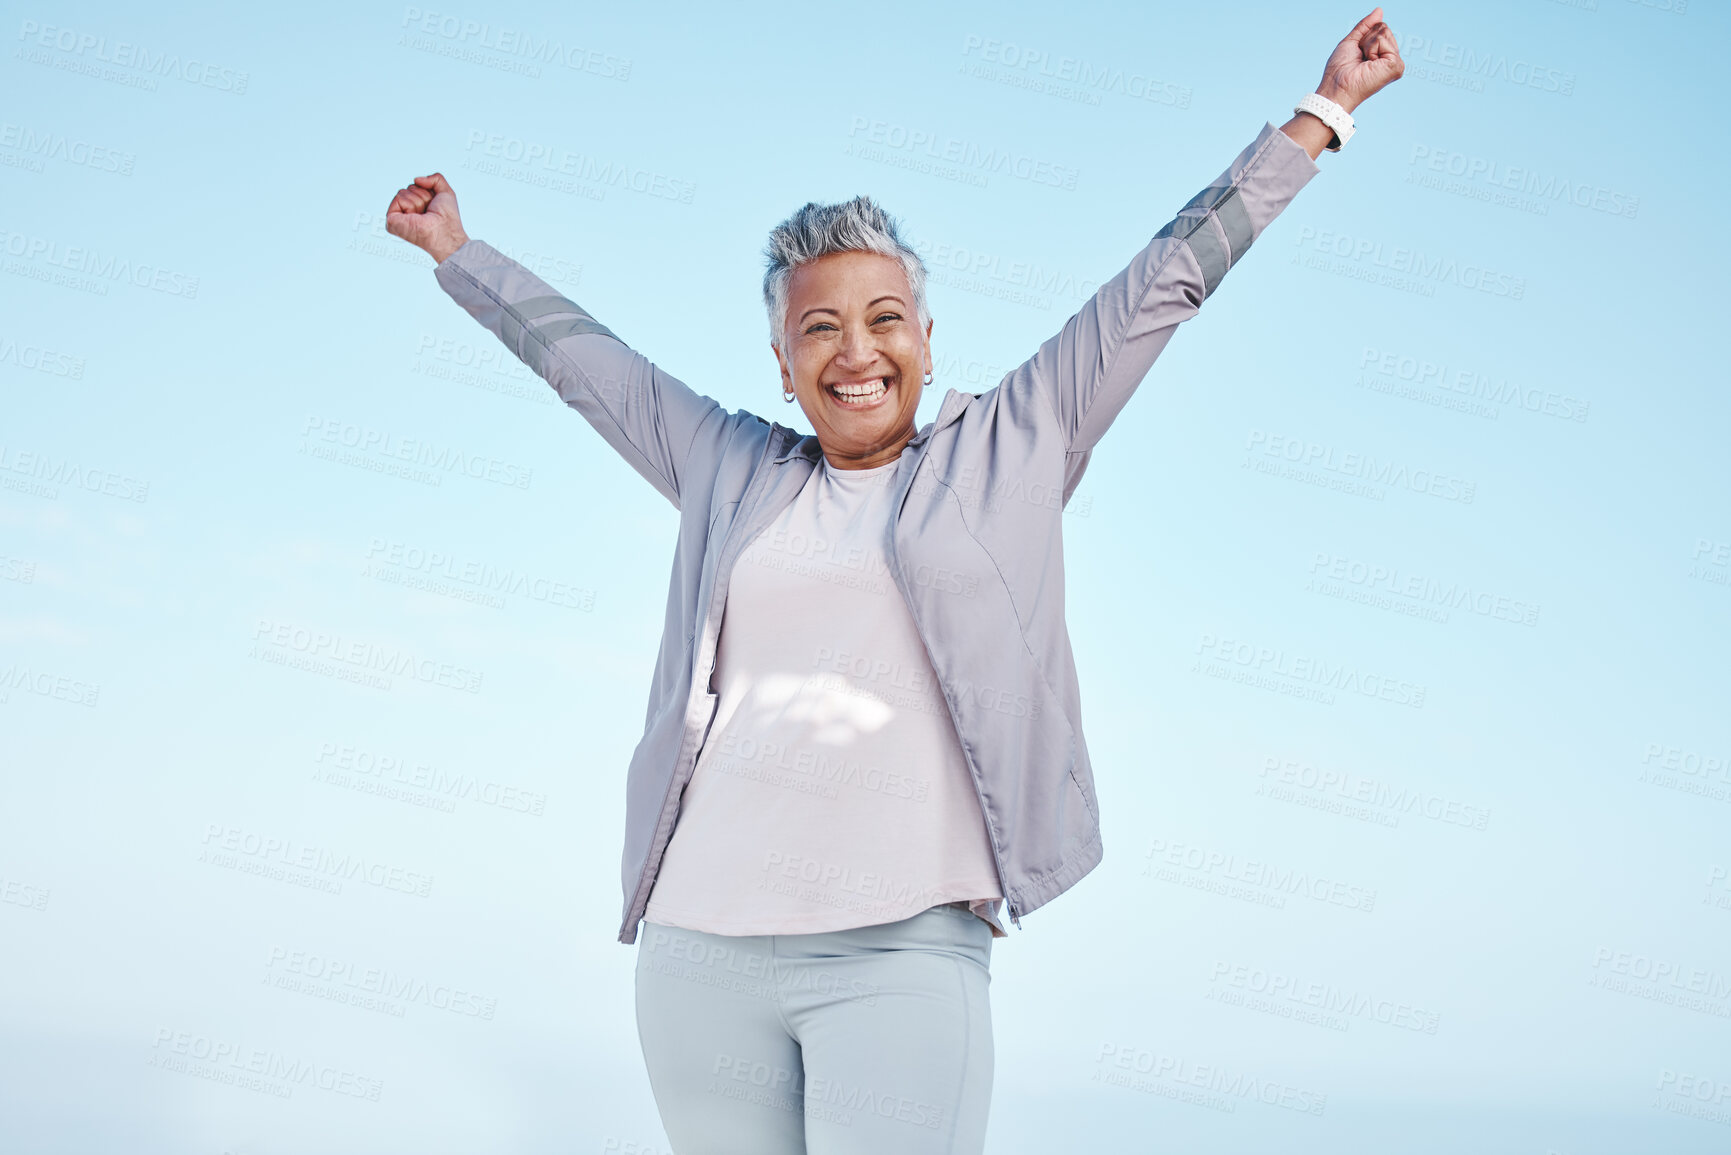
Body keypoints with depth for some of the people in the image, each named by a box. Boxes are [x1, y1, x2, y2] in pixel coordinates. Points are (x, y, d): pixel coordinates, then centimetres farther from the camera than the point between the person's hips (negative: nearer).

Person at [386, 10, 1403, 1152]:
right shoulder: (731, 470, 17)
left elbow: (1167, 279, 14)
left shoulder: (1009, 450, 10)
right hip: (699, 943, 3)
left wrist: (1323, 109, 20)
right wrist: (457, 248, 42)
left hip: (905, 950, -3)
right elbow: (583, 357, 30)